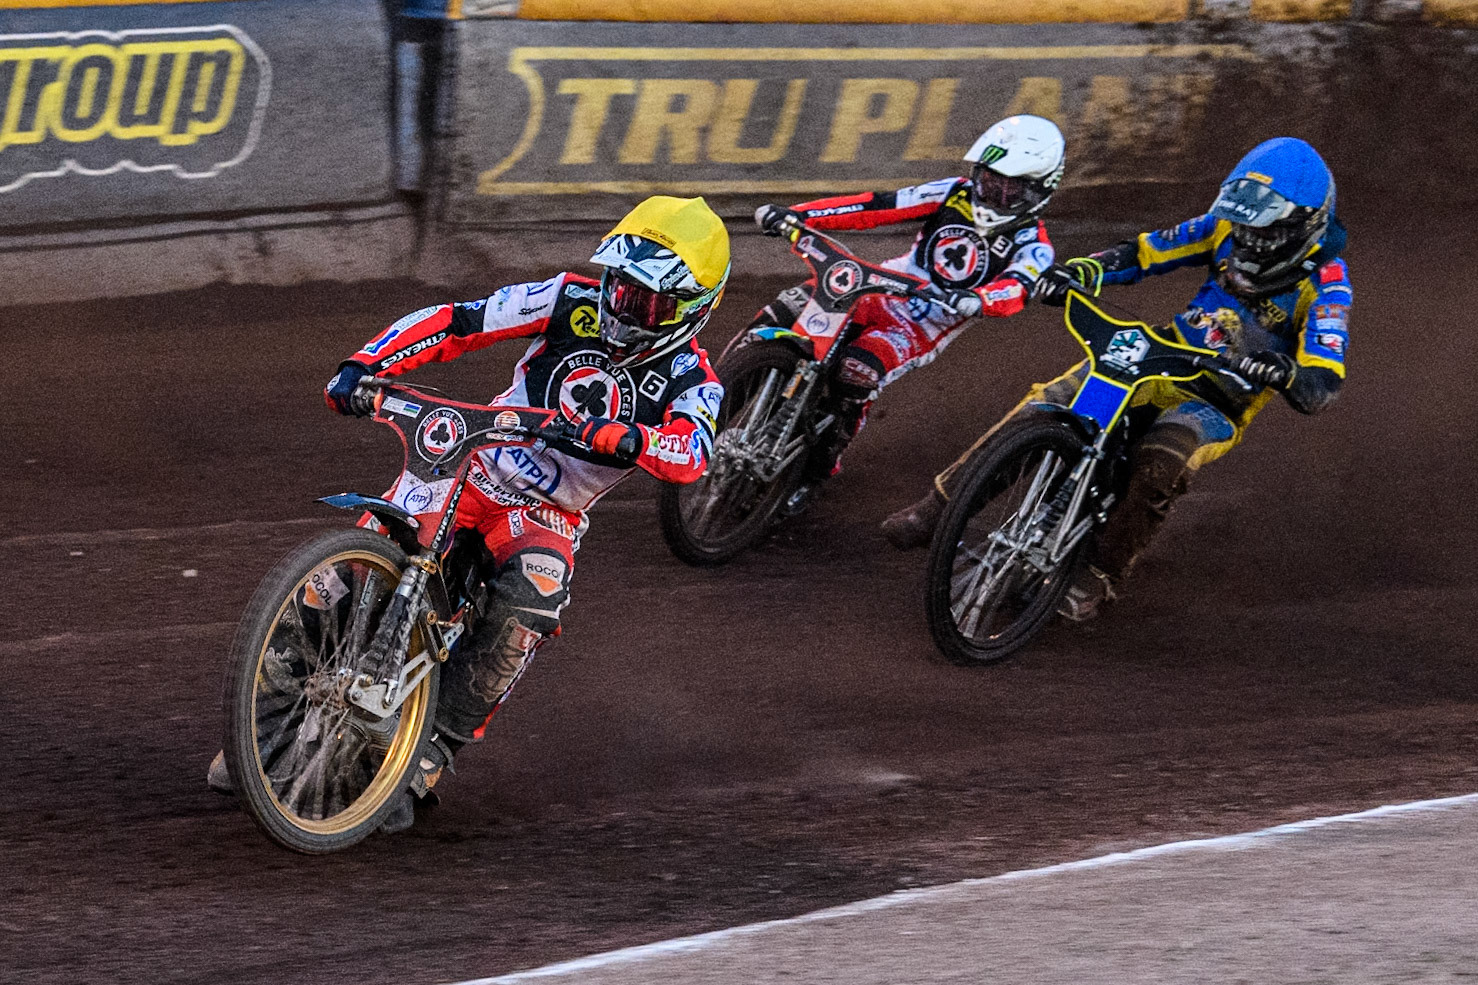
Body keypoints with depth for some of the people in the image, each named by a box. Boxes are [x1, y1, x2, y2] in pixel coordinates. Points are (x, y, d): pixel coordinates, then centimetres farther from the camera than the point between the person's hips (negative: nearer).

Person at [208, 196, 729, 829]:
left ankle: (431, 756, -23)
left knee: (531, 596, -34)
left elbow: (691, 453, -31)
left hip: (548, 514, -2)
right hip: (469, 471, 2)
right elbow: (459, 322, -5)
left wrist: (613, 437, -50)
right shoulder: (575, 302, -3)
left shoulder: (692, 381, -9)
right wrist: (364, 363, -18)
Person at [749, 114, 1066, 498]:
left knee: (855, 375, -33)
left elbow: (1016, 291, -30)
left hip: (921, 332, -4)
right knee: (781, 314, -19)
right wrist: (795, 215, -15)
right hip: (879, 292, 4)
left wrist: (974, 300, -55)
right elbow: (879, 206, -4)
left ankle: (817, 469, -15)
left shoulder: (1033, 248, -8)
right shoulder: (956, 194, 3)